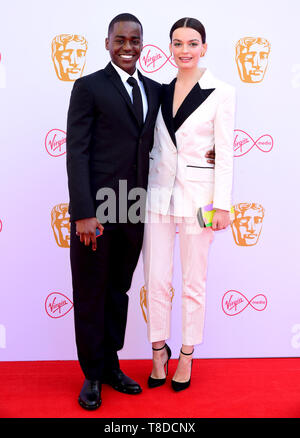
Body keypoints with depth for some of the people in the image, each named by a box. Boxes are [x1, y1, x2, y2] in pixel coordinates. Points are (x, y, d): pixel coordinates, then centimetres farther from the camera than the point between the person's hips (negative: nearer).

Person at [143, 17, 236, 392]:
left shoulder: (221, 93, -3)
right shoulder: (162, 92, 9)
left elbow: (224, 152, -6)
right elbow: (156, 146, 12)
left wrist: (222, 204, -9)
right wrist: (146, 189, 10)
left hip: (197, 197, -3)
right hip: (159, 194, 4)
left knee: (193, 283, 8)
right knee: (156, 280, 6)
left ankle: (186, 355, 26)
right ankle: (159, 350, 27)